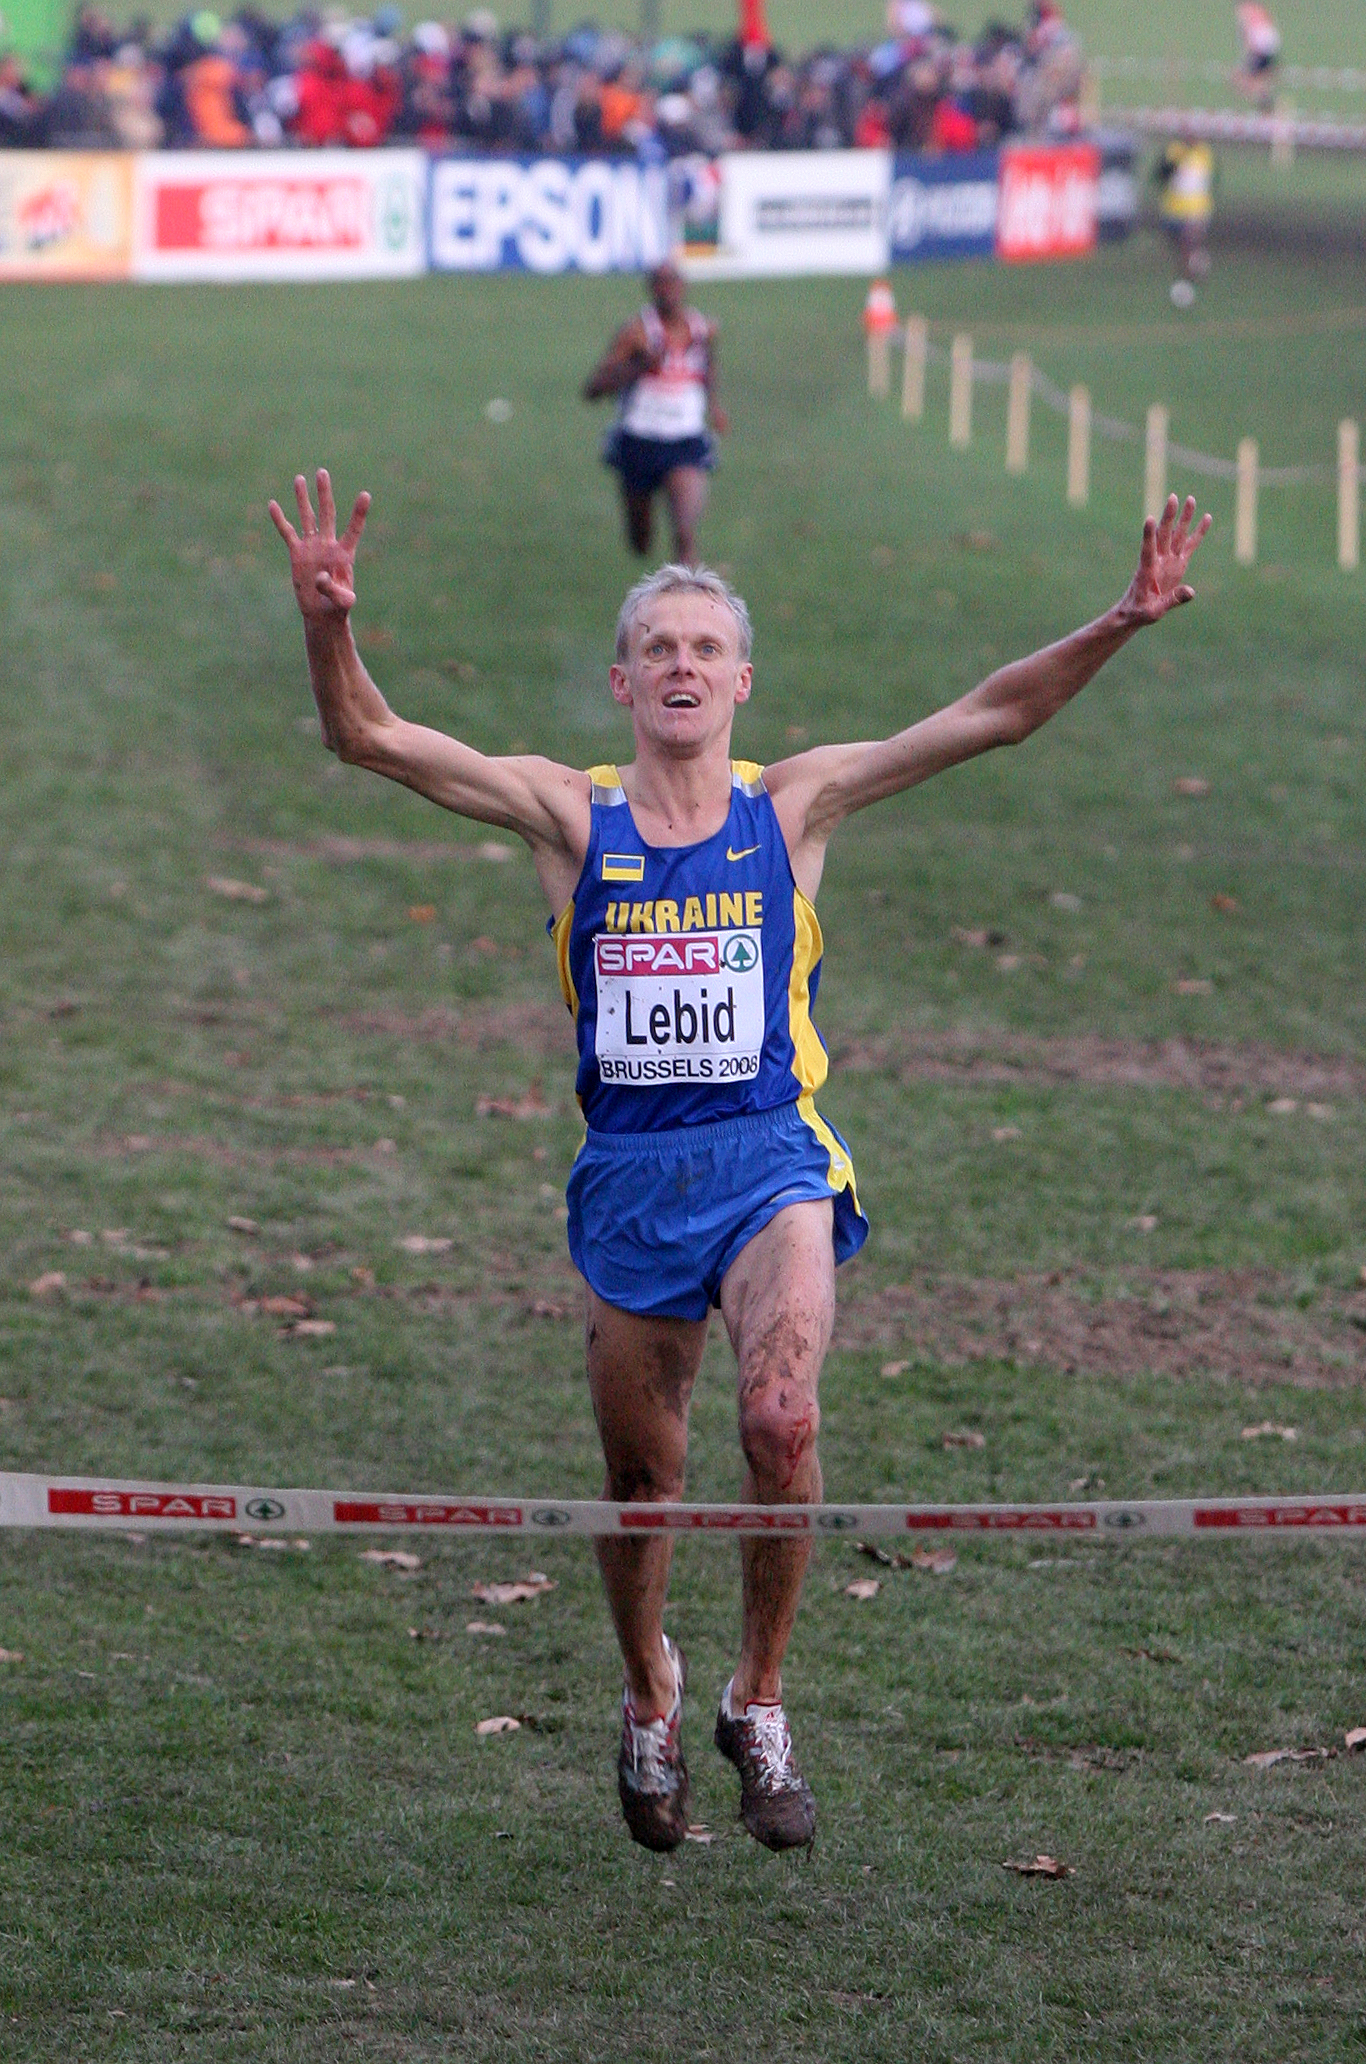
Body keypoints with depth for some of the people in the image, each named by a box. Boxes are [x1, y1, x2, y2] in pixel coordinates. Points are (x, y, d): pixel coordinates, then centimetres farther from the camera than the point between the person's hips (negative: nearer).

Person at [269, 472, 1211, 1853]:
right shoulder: (570, 815, 3)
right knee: (640, 1473, 9)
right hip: (629, 1168, 1)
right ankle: (650, 1707, 36)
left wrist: (1118, 627, -12)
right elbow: (367, 739, -5)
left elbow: (991, 717, 0)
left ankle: (758, 1701, -5)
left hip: (770, 1159, -1)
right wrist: (328, 625, -24)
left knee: (782, 1422, -23)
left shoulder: (791, 805, 4)